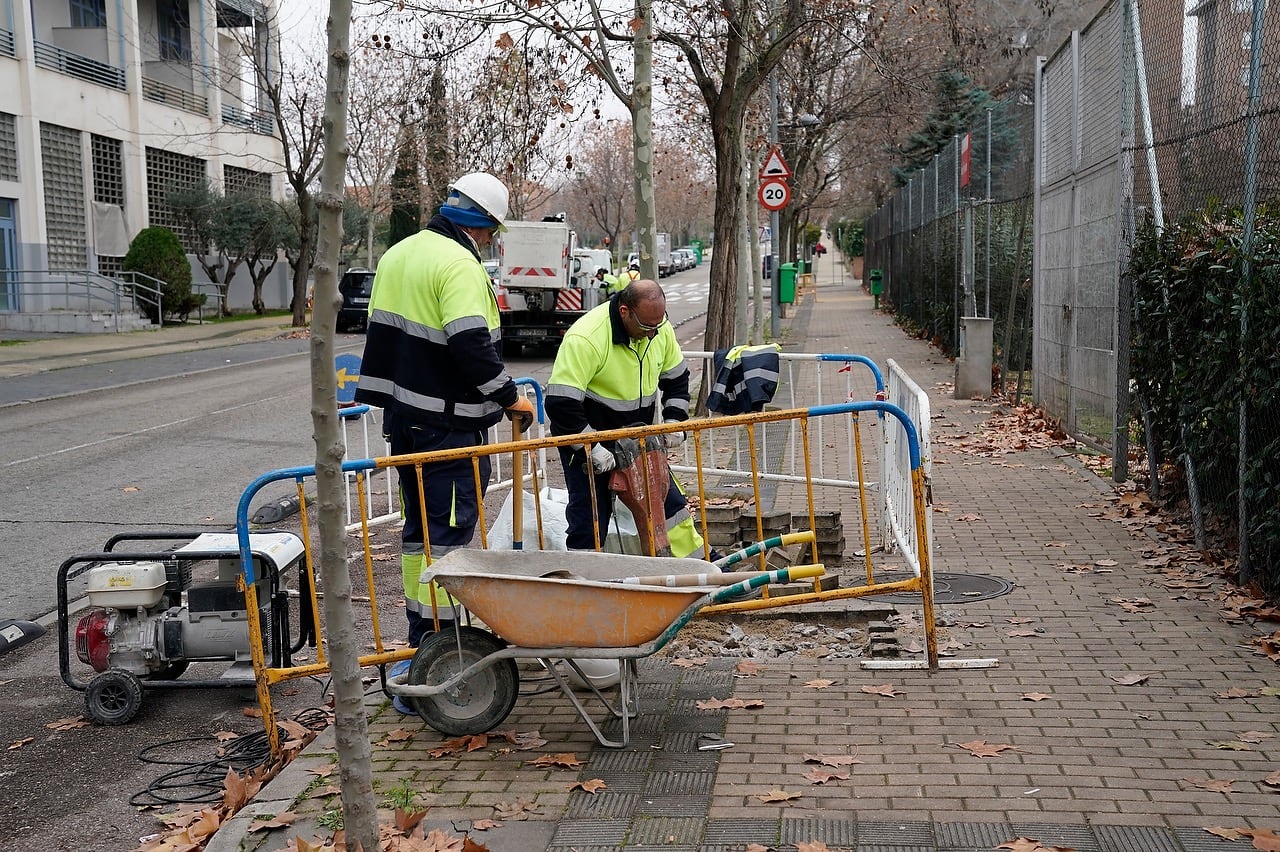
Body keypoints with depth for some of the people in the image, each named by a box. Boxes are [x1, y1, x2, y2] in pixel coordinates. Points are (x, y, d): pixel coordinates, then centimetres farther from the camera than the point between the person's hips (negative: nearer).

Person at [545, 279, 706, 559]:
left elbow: (676, 378, 11)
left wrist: (675, 420, 0)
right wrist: (591, 448, -30)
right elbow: (560, 403, -30)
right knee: (589, 524, -5)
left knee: (670, 501, 11)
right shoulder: (586, 338, -29)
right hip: (587, 439, -6)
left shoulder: (659, 329, -7)